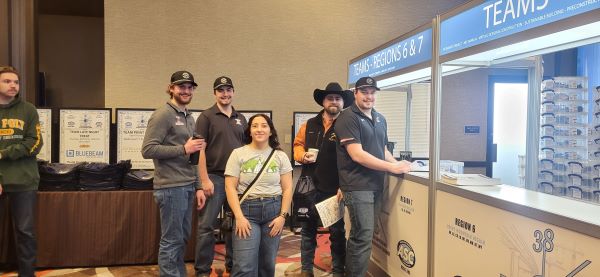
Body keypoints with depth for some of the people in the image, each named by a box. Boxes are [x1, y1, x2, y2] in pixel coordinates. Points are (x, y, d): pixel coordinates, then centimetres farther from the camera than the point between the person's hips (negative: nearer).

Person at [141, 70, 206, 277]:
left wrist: (198, 187, 15)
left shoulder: (189, 117, 17)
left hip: (187, 187, 8)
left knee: (182, 237, 15)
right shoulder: (163, 115, -8)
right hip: (171, 187, -8)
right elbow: (148, 150, -18)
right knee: (171, 240, -1)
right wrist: (183, 149, -16)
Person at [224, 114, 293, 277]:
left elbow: (287, 188, 5)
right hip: (246, 210, -2)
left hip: (273, 210, 2)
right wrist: (239, 217, -12)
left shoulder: (280, 156, 6)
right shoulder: (238, 154, 1)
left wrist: (282, 215, -5)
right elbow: (230, 187, -4)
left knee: (268, 263, 9)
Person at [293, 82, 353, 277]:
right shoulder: (309, 125, 8)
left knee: (337, 231, 9)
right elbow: (297, 145, 18)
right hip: (310, 187, 4)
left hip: (335, 189, -3)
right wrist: (303, 155, -5)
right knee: (308, 229, 13)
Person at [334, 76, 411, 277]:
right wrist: (392, 167, -19)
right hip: (357, 186, -8)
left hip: (376, 185, 8)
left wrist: (397, 163, 4)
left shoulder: (380, 119, 14)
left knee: (361, 236, 15)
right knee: (363, 237, -7)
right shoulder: (348, 118, -11)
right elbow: (357, 155, -19)